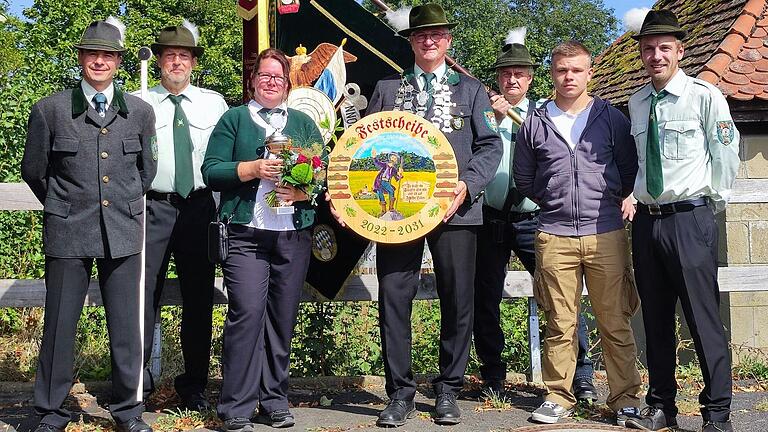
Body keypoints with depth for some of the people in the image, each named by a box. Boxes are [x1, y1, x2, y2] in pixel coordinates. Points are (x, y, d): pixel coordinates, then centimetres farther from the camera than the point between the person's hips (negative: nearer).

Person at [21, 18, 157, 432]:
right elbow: (33, 170, 10)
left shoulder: (140, 112, 6)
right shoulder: (49, 110, 0)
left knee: (126, 327, 6)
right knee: (59, 325, 4)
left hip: (123, 233, 2)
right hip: (67, 233, -1)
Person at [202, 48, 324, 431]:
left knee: (283, 319, 4)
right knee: (247, 312, -13)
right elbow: (211, 172, 1)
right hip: (246, 235, -3)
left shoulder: (303, 123, 19)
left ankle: (275, 401, 15)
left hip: (294, 236, 3)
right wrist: (254, 168, -12)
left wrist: (303, 191, -8)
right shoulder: (233, 119, 12)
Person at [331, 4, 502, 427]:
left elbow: (490, 145, 7)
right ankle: (400, 392, 8)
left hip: (454, 209, 0)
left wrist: (468, 184, -10)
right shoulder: (387, 88, 14)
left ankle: (448, 390, 17)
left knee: (457, 300, 3)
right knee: (393, 297, -2)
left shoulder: (470, 89, 13)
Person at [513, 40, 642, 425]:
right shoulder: (535, 123, 9)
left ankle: (625, 398, 9)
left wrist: (610, 202, 8)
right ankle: (558, 397, 15)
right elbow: (523, 178, 18)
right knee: (559, 325, 5)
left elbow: (630, 170, 13)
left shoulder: (612, 118, 7)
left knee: (616, 323, 0)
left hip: (606, 234, -1)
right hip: (554, 237, 1)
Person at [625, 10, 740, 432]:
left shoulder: (704, 95, -5)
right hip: (646, 219, 6)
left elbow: (725, 151, 1)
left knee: (704, 318, -5)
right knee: (656, 318, 11)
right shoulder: (636, 102, 11)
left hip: (690, 218, -5)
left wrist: (715, 200, 4)